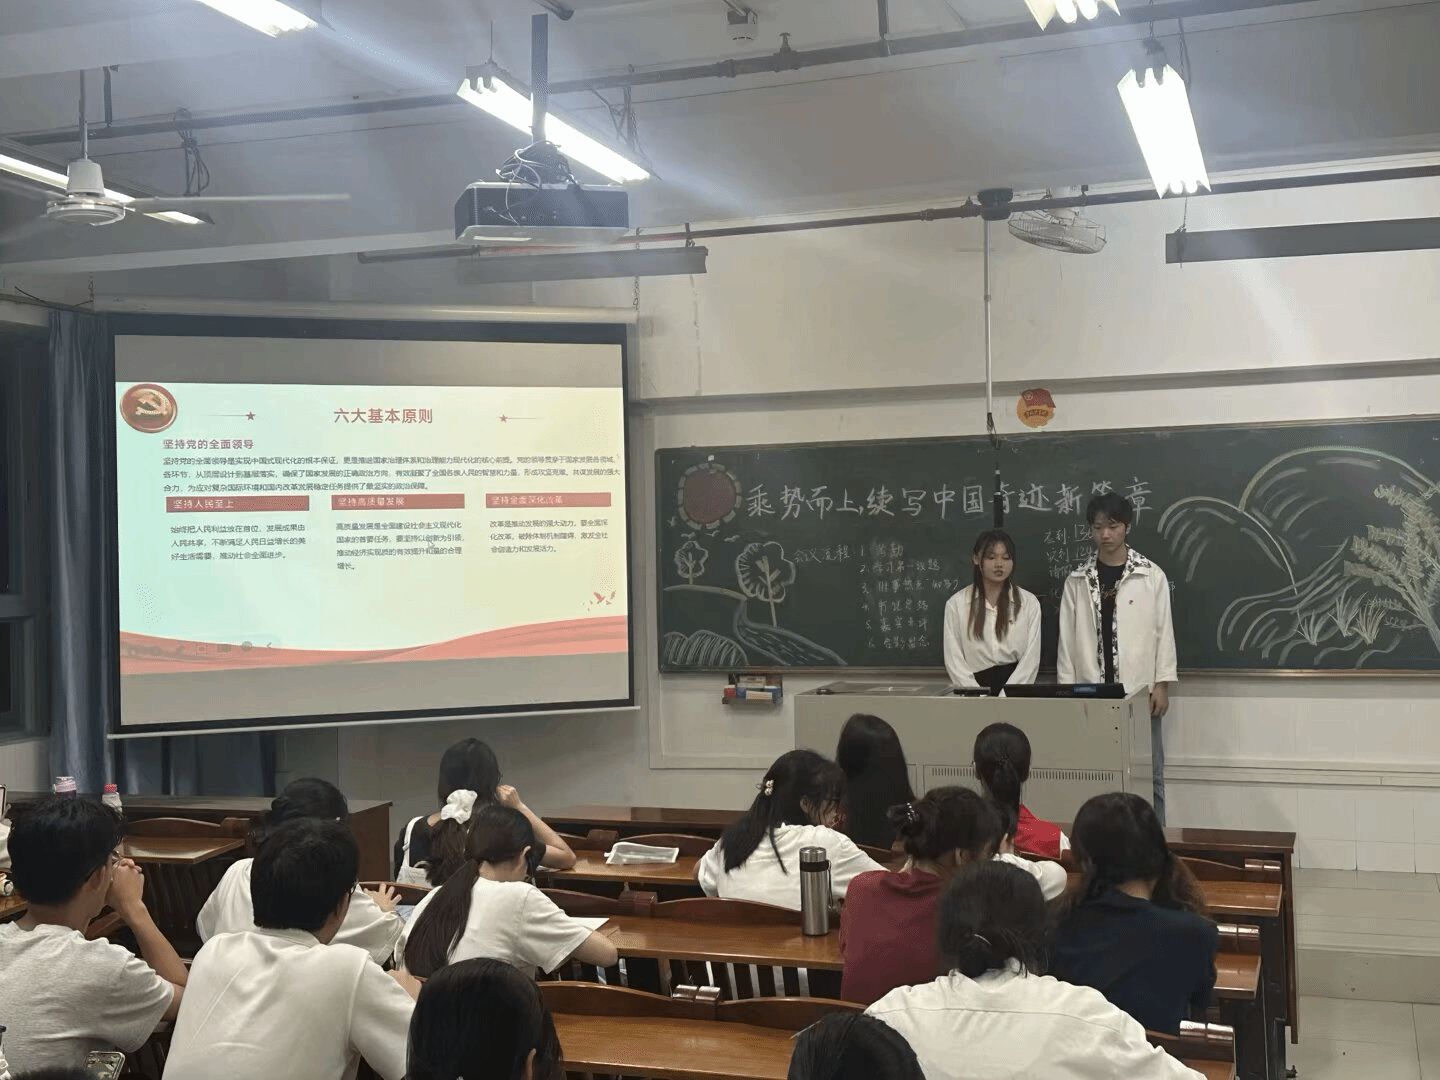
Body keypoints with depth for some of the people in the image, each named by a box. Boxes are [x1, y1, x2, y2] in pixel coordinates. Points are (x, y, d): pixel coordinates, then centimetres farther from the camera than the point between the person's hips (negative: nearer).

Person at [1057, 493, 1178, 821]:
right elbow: (1067, 638, 6)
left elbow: (1163, 631, 1)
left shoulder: (1152, 576, 1)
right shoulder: (1077, 581, 5)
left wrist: (1162, 684, -4)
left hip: (1140, 691, -1)